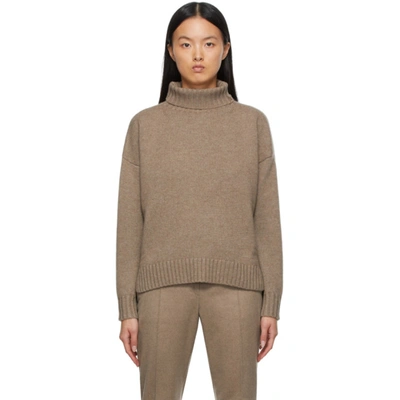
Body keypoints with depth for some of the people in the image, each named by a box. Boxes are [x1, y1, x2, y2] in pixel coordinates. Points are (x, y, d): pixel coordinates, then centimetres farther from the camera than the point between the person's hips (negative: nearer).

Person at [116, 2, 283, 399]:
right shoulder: (144, 125, 5)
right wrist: (127, 306, 0)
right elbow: (130, 221, 4)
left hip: (235, 284, 0)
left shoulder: (253, 122, 5)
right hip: (163, 283, 0)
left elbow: (267, 218, 4)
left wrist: (271, 302, -1)